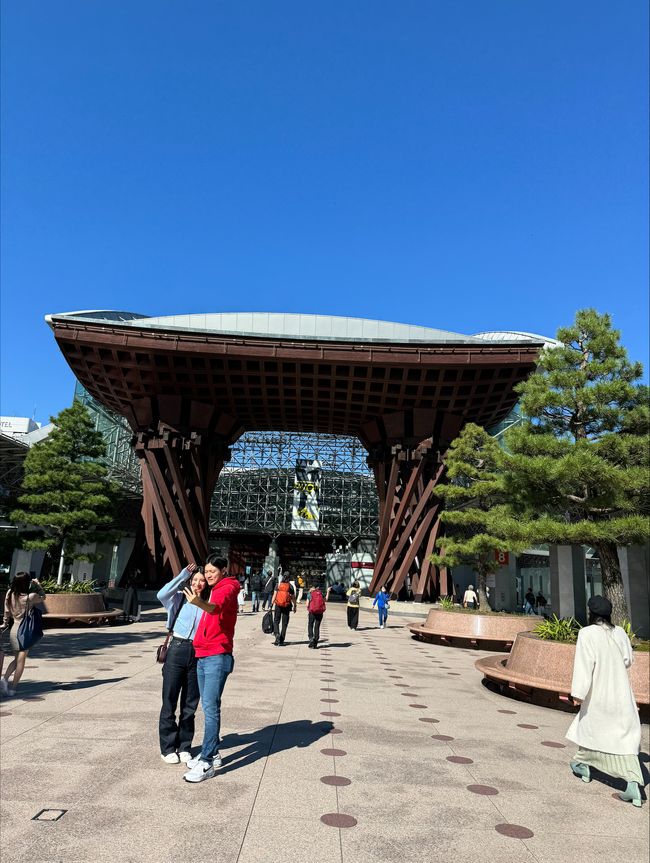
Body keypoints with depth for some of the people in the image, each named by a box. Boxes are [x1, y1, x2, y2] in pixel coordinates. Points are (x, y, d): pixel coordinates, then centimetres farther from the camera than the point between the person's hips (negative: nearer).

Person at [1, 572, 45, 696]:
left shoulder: (9, 594, -4)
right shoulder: (30, 597, -17)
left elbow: (7, 612, 6)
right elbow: (42, 597, 4)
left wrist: (5, 624, 20)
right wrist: (38, 585, 10)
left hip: (13, 629, 5)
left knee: (17, 659, 21)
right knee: (21, 660, 7)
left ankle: (5, 679, 4)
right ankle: (12, 688, 10)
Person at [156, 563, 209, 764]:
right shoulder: (180, 598, 3)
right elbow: (162, 595, -17)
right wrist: (184, 574, -15)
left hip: (198, 655, 2)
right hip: (176, 651, -2)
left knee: (190, 705, 10)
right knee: (169, 701, 5)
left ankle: (184, 747, 24)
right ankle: (167, 748, 20)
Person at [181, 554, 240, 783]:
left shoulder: (227, 588, -10)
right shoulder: (213, 591, 19)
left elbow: (216, 608, -32)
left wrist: (199, 602, -50)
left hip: (217, 657, -9)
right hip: (202, 656, 9)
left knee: (211, 708, -10)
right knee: (208, 707, 14)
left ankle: (207, 762, -6)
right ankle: (212, 754, 24)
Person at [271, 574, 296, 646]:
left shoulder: (278, 585, 0)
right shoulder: (290, 586, -1)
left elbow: (274, 595, -4)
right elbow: (293, 597, 0)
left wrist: (271, 604, -2)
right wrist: (295, 606, 10)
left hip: (278, 605, 0)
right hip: (287, 606, 0)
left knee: (276, 621, 12)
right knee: (284, 623, 8)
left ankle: (277, 634, -14)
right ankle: (281, 640, 9)